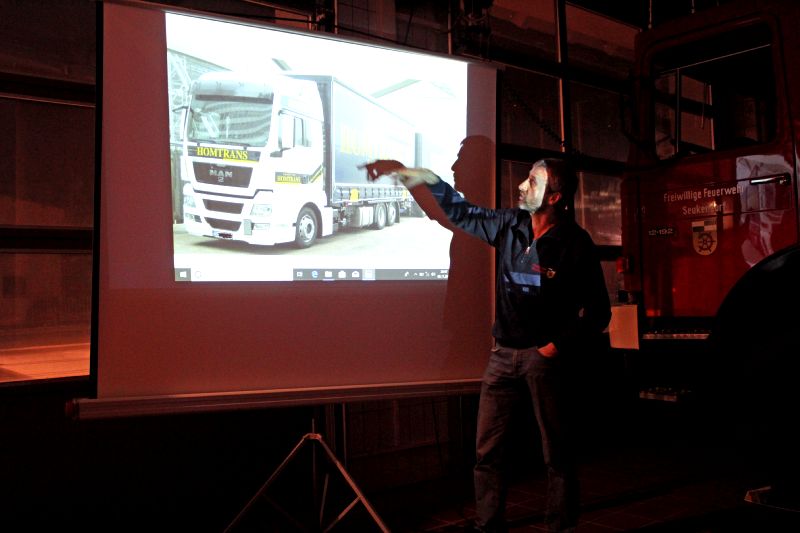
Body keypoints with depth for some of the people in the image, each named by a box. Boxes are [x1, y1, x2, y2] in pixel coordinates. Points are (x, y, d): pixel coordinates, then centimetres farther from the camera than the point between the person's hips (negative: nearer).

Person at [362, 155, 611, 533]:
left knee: (557, 452, 5)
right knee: (487, 450, 8)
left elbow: (597, 311, -7)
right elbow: (463, 213, 19)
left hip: (546, 356, -5)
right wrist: (429, 179, 9)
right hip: (504, 352, 5)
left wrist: (559, 347, -12)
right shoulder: (510, 225, 4)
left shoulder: (575, 244, -10)